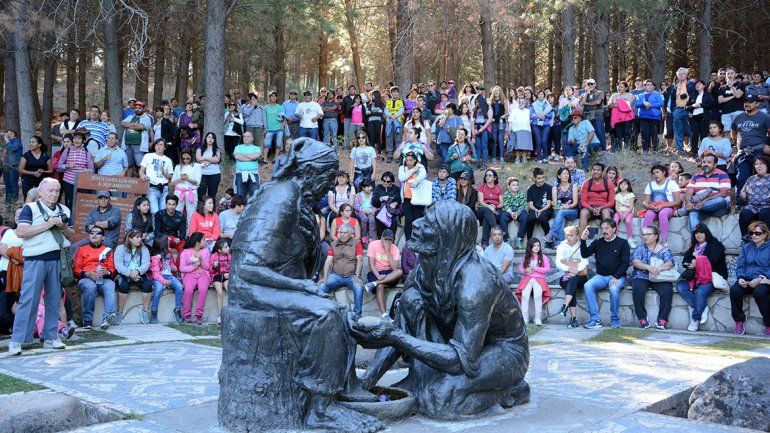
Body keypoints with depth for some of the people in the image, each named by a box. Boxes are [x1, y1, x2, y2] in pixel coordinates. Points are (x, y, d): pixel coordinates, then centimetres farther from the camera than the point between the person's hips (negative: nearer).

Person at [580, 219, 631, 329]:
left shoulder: (622, 243, 4)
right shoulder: (598, 243, 14)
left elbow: (625, 263, -3)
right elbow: (584, 255, 5)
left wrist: (616, 277, -16)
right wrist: (583, 240, -10)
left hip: (617, 277, -3)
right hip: (601, 276, 3)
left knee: (614, 288, -35)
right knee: (588, 286, -26)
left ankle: (615, 321, -19)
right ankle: (595, 319, -25)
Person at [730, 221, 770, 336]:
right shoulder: (746, 247, 19)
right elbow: (740, 266, 13)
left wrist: (761, 279, -19)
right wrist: (740, 277, -8)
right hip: (746, 281, 4)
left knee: (759, 292, -37)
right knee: (734, 290, -29)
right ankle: (739, 321, -12)